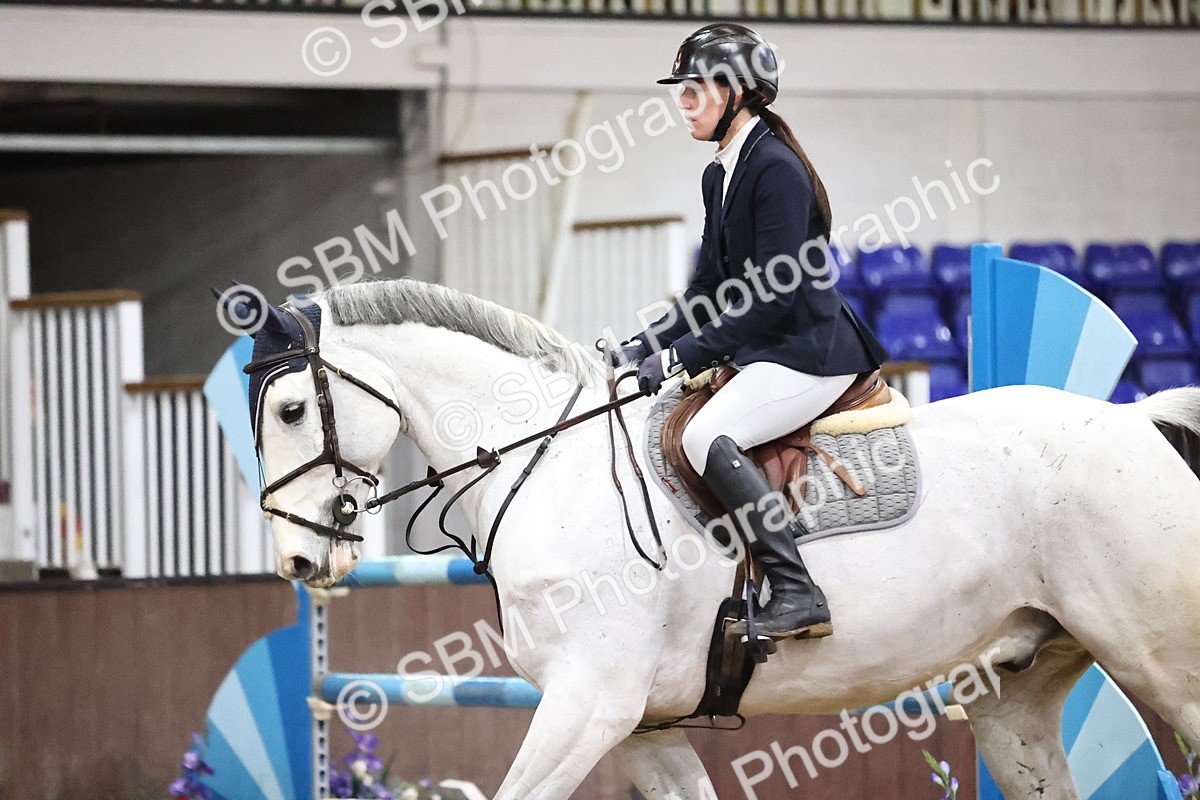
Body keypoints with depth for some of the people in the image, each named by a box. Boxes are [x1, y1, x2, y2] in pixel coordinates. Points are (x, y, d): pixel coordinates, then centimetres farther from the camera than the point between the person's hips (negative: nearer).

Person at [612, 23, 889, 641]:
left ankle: (798, 595, -30)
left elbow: (773, 296, -22)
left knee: (706, 436, -30)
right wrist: (641, 349, 6)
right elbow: (708, 292, 18)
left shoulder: (776, 169, -17)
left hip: (810, 352, -11)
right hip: (759, 353, 11)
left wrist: (680, 357, -21)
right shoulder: (719, 176, 13)